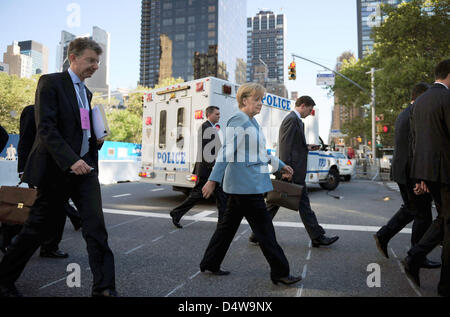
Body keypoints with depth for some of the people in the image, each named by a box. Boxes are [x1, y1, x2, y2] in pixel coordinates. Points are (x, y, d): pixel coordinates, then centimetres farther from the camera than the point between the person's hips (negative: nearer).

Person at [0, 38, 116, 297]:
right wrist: (70, 161, -25)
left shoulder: (86, 92, 17)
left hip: (84, 166, 6)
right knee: (37, 227, 8)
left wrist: (97, 139, 5)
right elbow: (46, 128, -16)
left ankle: (104, 288, 1)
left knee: (96, 226, -5)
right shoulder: (51, 82, -5)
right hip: (57, 169, -6)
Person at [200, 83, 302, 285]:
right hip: (246, 184, -10)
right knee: (264, 229, -2)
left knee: (229, 224, 15)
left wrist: (280, 165, 28)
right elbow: (227, 151, -20)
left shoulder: (251, 122, 17)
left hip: (248, 183, 10)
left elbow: (259, 152, 25)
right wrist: (213, 180, -22)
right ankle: (280, 272, 10)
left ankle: (210, 264, 26)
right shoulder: (238, 121, -13)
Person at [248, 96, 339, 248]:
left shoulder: (292, 119, 20)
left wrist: (306, 147, 15)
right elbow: (285, 146, -20)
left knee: (274, 203, 11)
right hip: (293, 172, -10)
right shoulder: (293, 120, -13)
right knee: (303, 204, 0)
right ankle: (317, 237, 13)